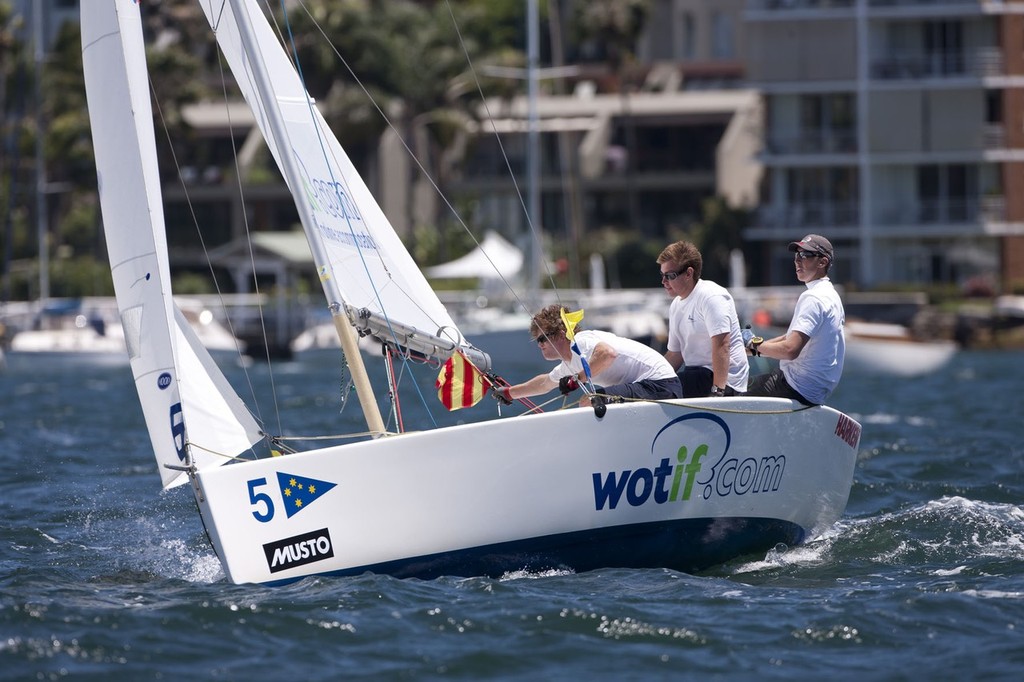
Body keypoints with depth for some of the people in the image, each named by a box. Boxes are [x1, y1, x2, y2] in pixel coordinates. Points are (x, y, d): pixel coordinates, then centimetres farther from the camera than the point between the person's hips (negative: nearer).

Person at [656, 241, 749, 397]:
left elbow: (722, 346, -22)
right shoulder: (676, 306, 17)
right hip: (697, 373, 9)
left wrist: (717, 390, -29)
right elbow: (675, 355, 22)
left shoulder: (710, 296, -13)